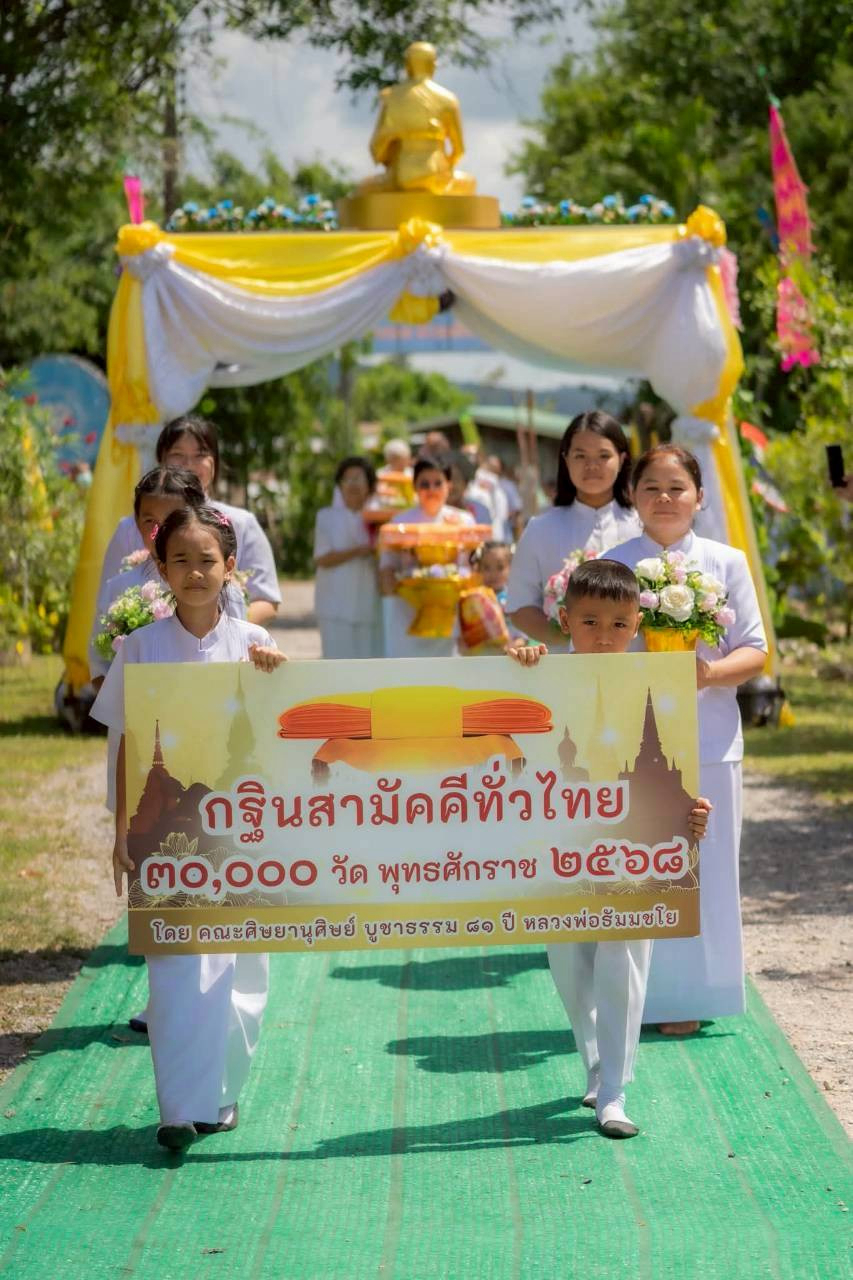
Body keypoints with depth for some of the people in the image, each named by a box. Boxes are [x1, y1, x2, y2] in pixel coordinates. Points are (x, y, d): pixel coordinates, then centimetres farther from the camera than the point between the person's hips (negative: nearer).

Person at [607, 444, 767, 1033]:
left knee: (700, 867, 2)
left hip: (706, 738, 1)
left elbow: (756, 651, 4)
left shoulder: (727, 563, 6)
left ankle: (688, 997, 13)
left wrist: (711, 672, -15)